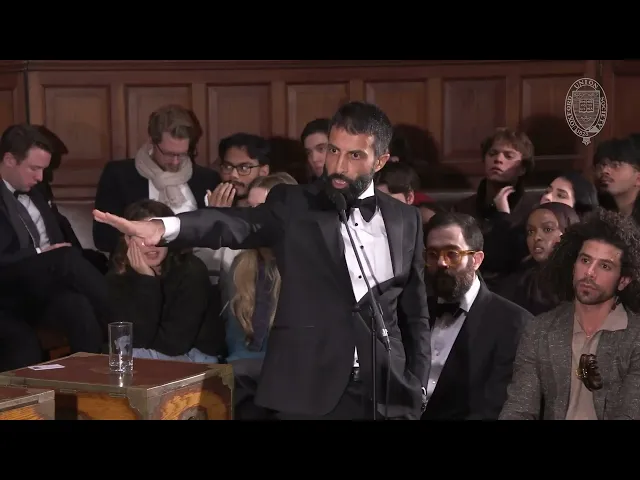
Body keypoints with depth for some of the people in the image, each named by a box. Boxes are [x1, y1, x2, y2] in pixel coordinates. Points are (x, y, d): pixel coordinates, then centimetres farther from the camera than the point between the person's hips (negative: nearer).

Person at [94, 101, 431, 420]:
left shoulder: (405, 220, 8)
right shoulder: (294, 205, 1)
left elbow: (415, 315, 13)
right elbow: (238, 225, -18)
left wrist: (414, 392, 5)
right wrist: (164, 227, -36)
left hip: (387, 396, 2)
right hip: (309, 393, -2)